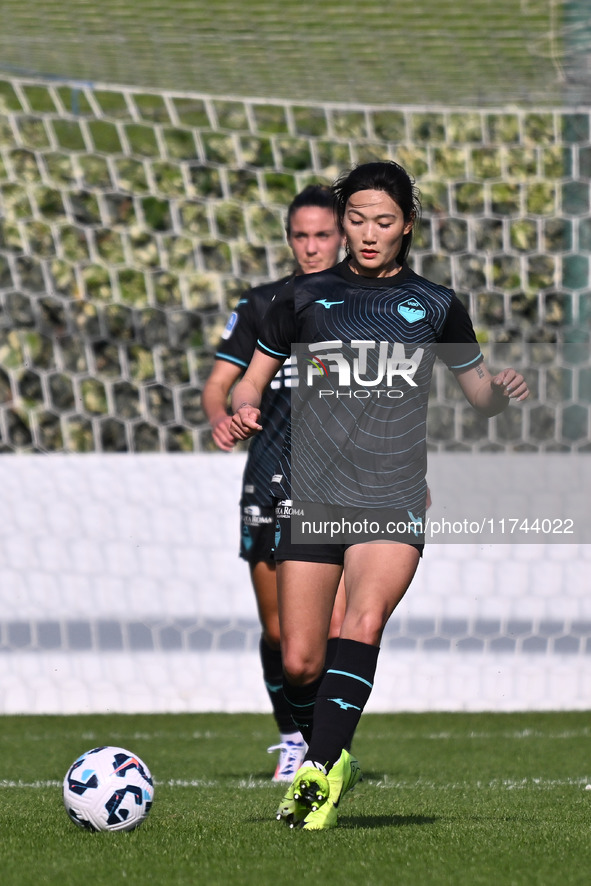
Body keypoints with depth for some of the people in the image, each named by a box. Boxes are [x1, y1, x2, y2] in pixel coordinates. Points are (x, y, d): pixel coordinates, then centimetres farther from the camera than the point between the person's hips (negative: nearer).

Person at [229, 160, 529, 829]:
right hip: (311, 494, 1)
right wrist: (243, 412, -7)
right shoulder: (305, 297, 11)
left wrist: (505, 392, -3)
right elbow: (250, 382, 15)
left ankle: (321, 774, -27)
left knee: (363, 629, -25)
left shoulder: (436, 306, 12)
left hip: (394, 499, -1)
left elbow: (480, 396, 19)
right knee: (299, 662, -4)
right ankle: (325, 755, 22)